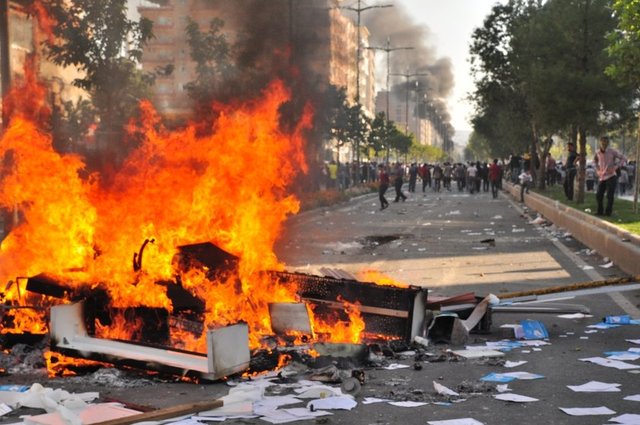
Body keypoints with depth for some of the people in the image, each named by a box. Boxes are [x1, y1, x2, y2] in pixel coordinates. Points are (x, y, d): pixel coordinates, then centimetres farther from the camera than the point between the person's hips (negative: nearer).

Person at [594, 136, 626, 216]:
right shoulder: (598, 152, 4)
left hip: (611, 176, -5)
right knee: (598, 195, 4)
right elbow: (595, 160, 27)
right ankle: (600, 211, 20)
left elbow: (624, 159, -8)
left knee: (609, 196, -5)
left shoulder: (612, 151, -10)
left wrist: (615, 167, -14)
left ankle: (608, 212, 5)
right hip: (602, 177, 5)